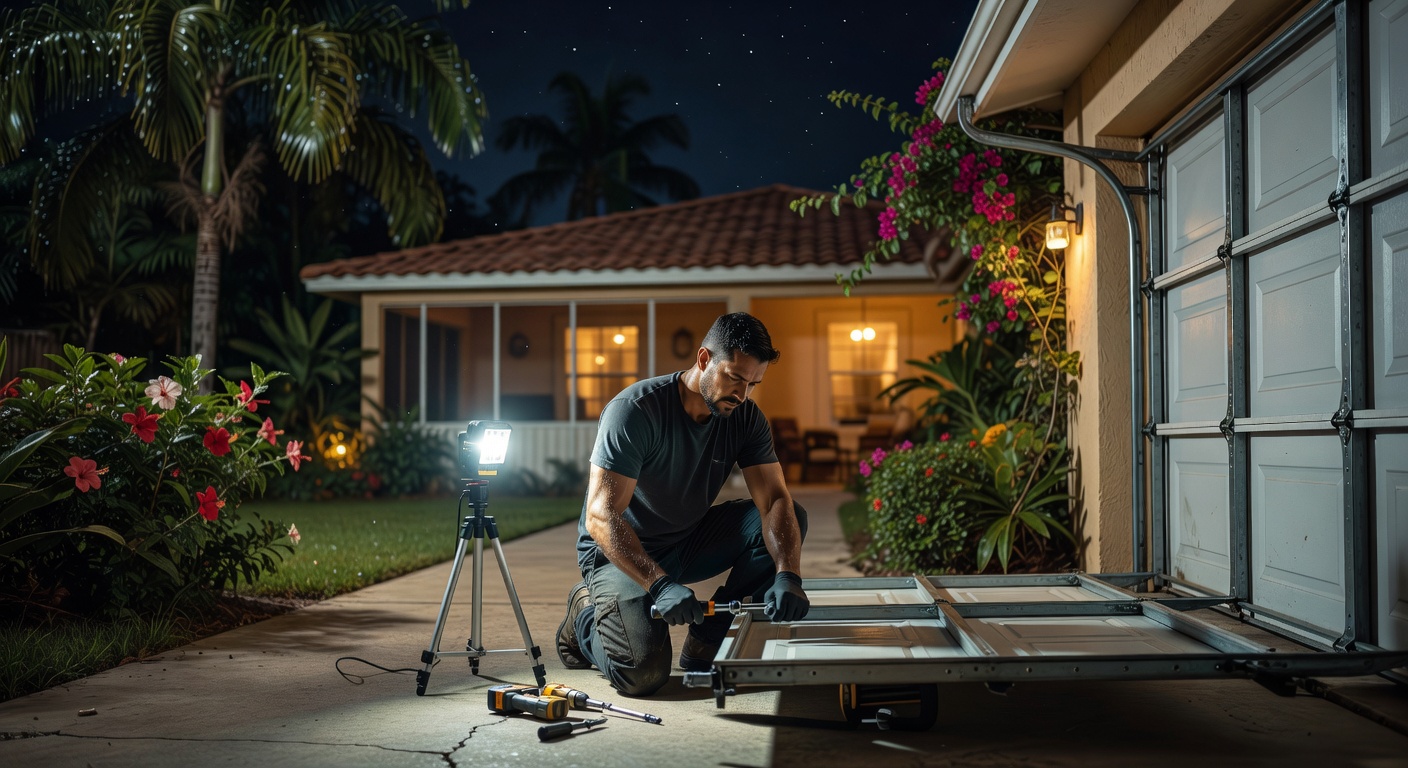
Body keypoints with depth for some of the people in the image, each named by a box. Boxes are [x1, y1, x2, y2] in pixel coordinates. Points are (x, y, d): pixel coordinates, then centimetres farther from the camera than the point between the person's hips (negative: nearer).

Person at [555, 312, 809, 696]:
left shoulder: (746, 418, -8)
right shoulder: (635, 409, -25)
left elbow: (775, 500, -16)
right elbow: (600, 517, -31)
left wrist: (787, 575, -36)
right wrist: (661, 585, -43)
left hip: (688, 544, 6)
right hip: (620, 552, -6)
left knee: (791, 519, -14)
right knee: (643, 671, -28)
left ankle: (706, 642, -5)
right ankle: (587, 614, 8)